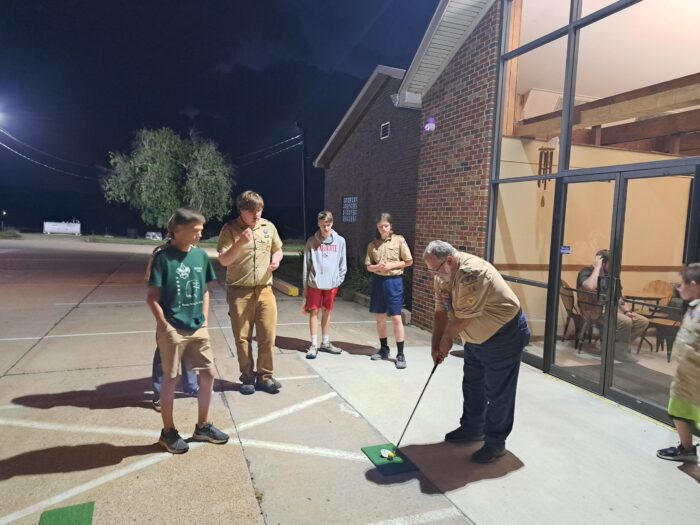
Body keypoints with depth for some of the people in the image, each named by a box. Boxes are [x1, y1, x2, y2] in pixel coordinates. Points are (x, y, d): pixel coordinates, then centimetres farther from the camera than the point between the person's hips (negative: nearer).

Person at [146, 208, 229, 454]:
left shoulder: (201, 255, 4)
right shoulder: (162, 257, -12)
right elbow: (152, 297, -10)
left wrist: (204, 319, 7)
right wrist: (164, 325, -14)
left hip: (198, 329, 6)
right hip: (172, 330, -5)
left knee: (208, 374, 9)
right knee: (170, 379, 7)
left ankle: (202, 426, 28)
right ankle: (168, 432, 25)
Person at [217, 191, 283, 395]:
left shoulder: (268, 226, 4)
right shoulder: (229, 229, -7)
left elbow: (278, 250, 17)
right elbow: (223, 261, -12)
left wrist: (276, 260, -6)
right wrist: (240, 242, -26)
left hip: (265, 290, 3)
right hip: (239, 291, -3)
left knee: (267, 336, 4)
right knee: (243, 338, 6)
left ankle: (265, 376, 19)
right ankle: (248, 377, 22)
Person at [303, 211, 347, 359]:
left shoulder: (340, 241, 1)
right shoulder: (312, 241, -3)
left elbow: (342, 263, 6)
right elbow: (306, 264, 0)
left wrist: (339, 279, -2)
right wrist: (305, 285, 0)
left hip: (331, 284, 2)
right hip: (314, 283, -1)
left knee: (327, 313, 13)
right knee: (314, 312, 2)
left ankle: (325, 343, 25)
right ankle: (314, 345, 11)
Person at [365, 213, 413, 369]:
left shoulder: (399, 240, -3)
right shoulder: (373, 244, 5)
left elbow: (409, 261, -2)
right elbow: (368, 266, 8)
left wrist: (392, 265, -14)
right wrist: (377, 267, -14)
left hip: (394, 281, -4)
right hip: (378, 281, 4)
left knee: (396, 318, -5)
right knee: (380, 317, 12)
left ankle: (400, 354, 3)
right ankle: (384, 349, 29)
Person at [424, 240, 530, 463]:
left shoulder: (471, 271, -33)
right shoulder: (442, 276, -3)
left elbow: (463, 316, -29)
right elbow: (441, 312, 0)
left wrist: (447, 339, -14)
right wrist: (436, 344, -5)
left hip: (504, 336, -9)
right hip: (475, 339, 9)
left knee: (498, 393, 2)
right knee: (472, 386, 20)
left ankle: (495, 443, 17)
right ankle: (472, 429, 38)